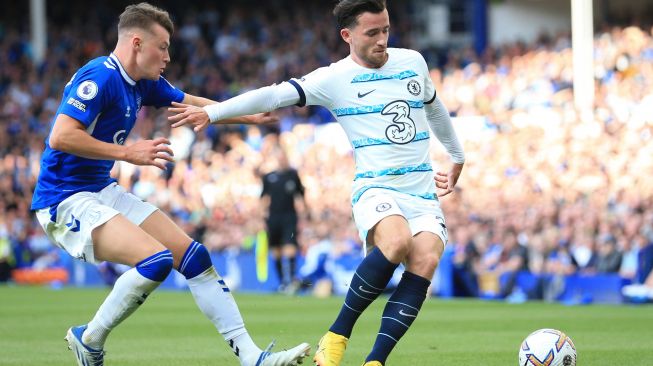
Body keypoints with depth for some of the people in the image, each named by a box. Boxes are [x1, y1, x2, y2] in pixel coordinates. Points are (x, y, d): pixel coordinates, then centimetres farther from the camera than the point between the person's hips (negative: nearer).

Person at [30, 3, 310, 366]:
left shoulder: (143, 84, 9)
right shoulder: (100, 77, -19)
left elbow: (191, 104, 27)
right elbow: (60, 137, -28)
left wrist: (249, 116, 27)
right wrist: (127, 152, -24)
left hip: (104, 191, 10)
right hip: (65, 200, -10)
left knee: (194, 257, 3)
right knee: (157, 259, -26)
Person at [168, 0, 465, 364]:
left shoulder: (413, 61, 11)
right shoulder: (335, 78, -2)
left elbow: (435, 108, 30)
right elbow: (275, 95, -9)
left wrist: (457, 157, 39)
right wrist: (211, 112, -16)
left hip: (424, 191, 4)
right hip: (375, 187, -4)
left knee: (425, 261, -24)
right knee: (396, 242, -36)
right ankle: (337, 336, -19)